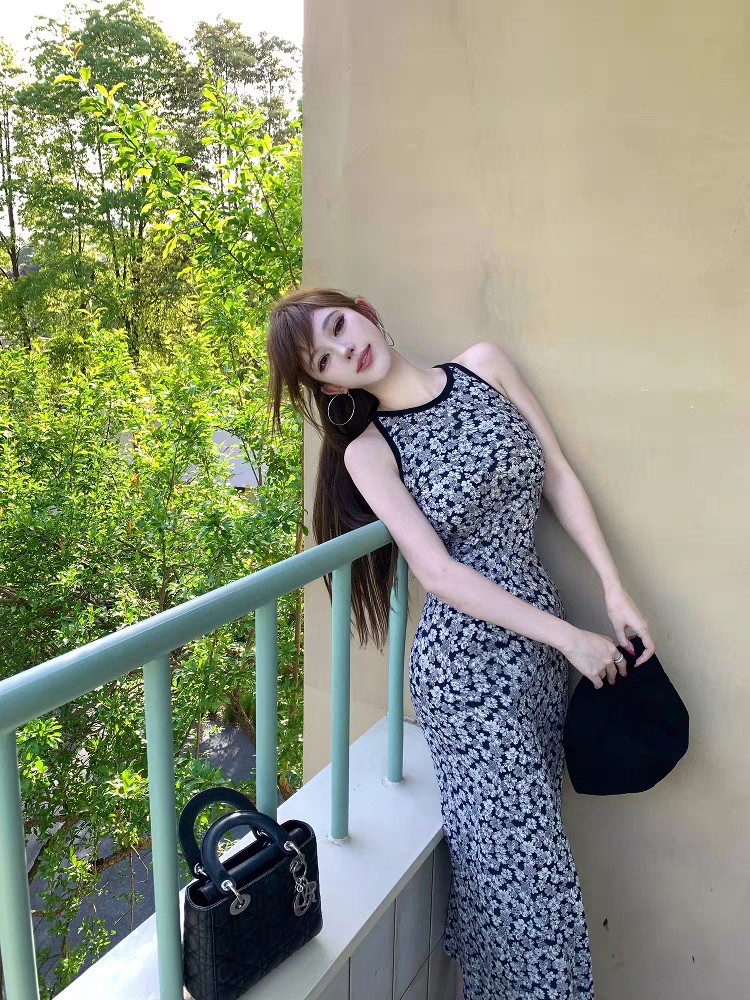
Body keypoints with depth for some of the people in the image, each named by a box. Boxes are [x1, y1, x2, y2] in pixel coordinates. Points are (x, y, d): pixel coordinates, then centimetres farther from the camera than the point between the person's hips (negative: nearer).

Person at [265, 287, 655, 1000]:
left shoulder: (485, 366, 4)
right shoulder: (368, 452, -6)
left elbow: (559, 477, 7)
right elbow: (438, 573, -13)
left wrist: (615, 590, 1)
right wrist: (569, 637, -14)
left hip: (539, 641, 4)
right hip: (466, 665, -4)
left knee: (501, 856, 14)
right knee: (524, 865, 3)